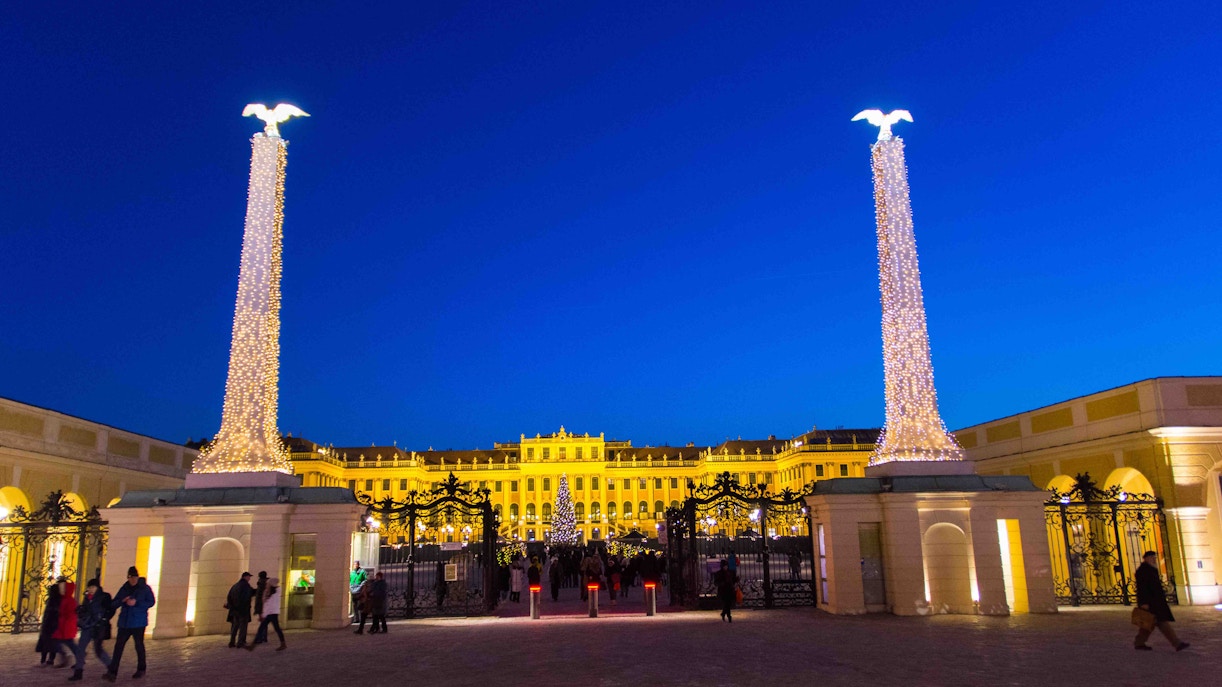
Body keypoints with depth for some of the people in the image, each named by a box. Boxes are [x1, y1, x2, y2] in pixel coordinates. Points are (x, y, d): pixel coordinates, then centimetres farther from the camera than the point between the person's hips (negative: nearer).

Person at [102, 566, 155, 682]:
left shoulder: (145, 588, -3)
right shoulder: (124, 589, 8)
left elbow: (151, 602, -7)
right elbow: (114, 603, 7)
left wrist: (136, 602, -19)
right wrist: (122, 601, -15)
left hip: (138, 622, -3)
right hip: (124, 622, 3)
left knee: (139, 645, 7)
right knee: (118, 646, -4)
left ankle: (141, 669, 23)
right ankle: (112, 673, -5)